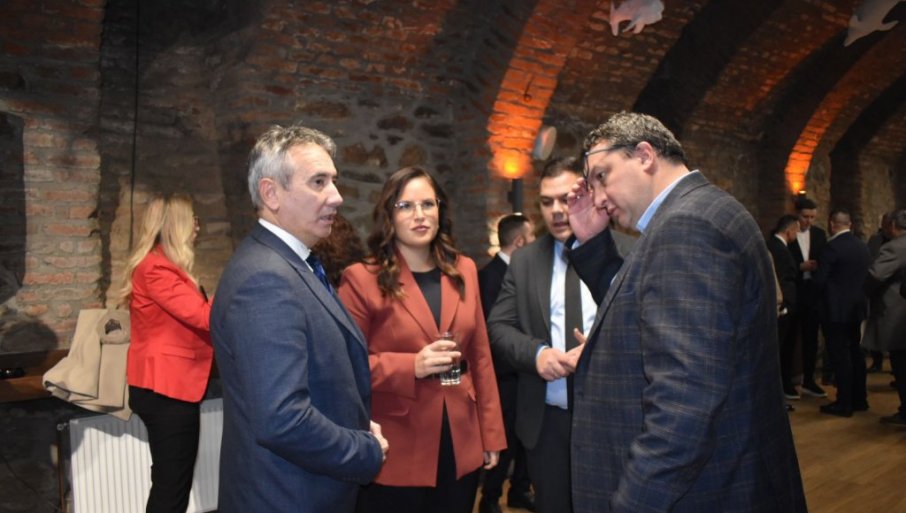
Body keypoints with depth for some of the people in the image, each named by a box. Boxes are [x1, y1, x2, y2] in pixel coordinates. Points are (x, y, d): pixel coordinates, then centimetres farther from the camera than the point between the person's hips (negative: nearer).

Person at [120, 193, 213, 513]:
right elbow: (203, 316, -23)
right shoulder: (156, 267, -17)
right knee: (171, 486, -2)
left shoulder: (162, 265, 15)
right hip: (167, 388, -10)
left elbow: (188, 318, 15)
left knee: (169, 483, 17)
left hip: (167, 385, 10)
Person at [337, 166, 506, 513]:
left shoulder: (463, 271, 7)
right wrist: (412, 366, -22)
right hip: (396, 455, -4)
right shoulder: (362, 279, -9)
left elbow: (480, 356, 9)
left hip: (460, 448, 5)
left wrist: (491, 434, 9)